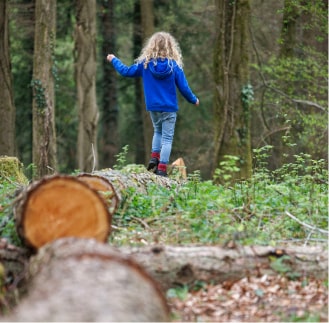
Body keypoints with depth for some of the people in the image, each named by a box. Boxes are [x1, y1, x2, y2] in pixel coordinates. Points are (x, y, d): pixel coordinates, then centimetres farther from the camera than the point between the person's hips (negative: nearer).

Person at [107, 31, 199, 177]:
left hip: (152, 107, 3)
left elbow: (126, 71, 6)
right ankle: (162, 168, -6)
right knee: (167, 137, 2)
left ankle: (154, 157, 9)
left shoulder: (145, 63, -5)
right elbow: (183, 88, -6)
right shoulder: (174, 65, -10)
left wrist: (114, 60, 23)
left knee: (158, 131, 26)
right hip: (169, 108, -3)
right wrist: (193, 100, 13)